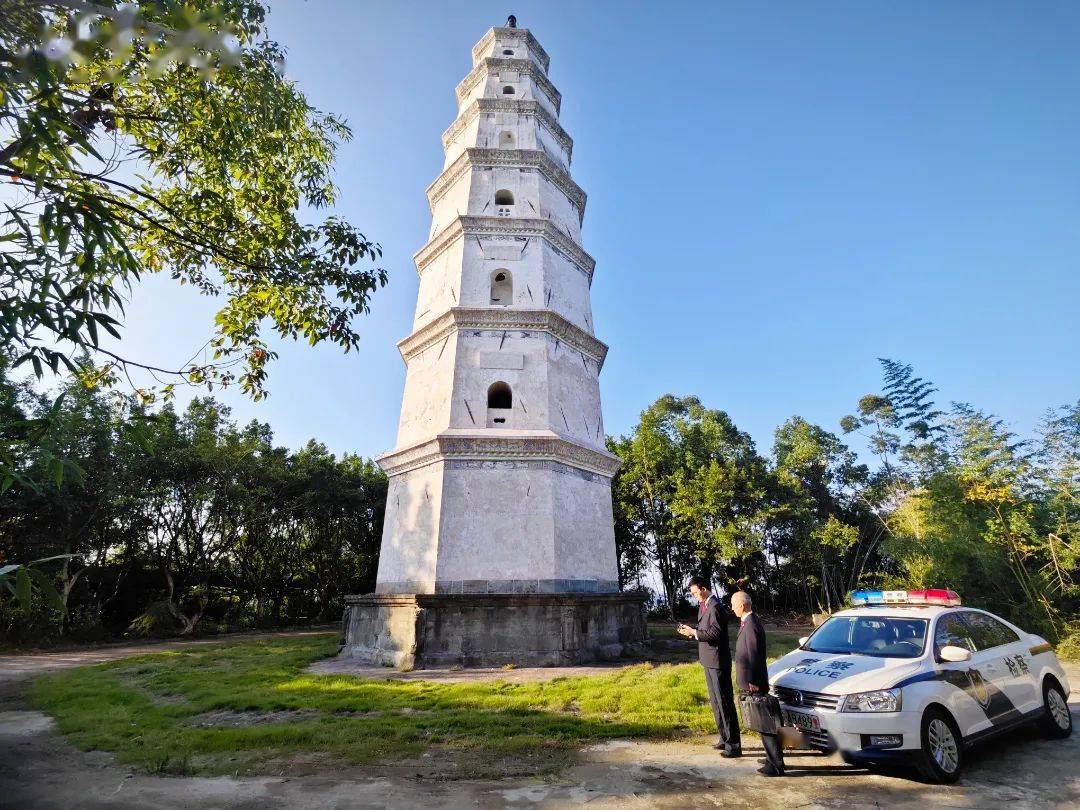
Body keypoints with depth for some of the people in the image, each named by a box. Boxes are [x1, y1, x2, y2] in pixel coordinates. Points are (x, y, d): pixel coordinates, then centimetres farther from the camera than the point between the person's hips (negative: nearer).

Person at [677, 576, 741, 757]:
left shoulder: (715, 607, -20)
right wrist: (691, 632, 1)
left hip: (717, 661, -10)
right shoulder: (703, 606, 10)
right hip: (708, 661, 10)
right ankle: (725, 738, 30)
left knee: (725, 703, -1)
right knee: (715, 702, 18)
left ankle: (733, 745, 8)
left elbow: (715, 633, -25)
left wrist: (694, 632, -19)